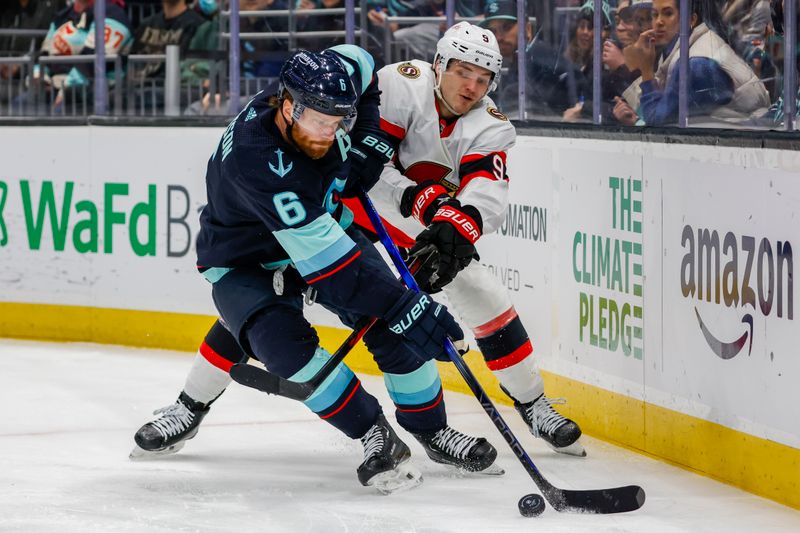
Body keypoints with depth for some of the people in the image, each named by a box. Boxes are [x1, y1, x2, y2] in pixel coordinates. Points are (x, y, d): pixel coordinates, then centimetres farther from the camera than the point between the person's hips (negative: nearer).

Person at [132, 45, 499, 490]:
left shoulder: (319, 99, -22)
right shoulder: (256, 157, -41)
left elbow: (357, 61, 6)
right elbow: (323, 257, -43)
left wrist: (369, 138, -6)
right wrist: (403, 306, -45)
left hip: (328, 224, 6)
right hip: (246, 260, -6)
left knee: (391, 324, -11)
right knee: (283, 343, -29)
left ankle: (431, 430, 6)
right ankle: (375, 436, -13)